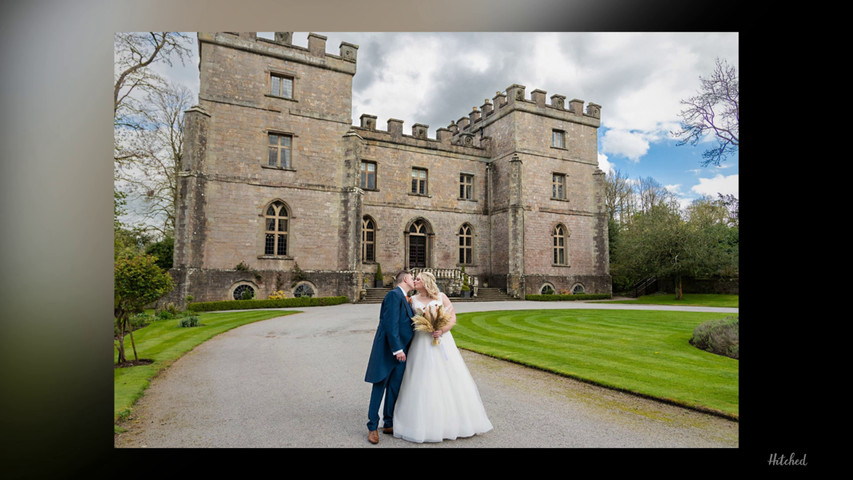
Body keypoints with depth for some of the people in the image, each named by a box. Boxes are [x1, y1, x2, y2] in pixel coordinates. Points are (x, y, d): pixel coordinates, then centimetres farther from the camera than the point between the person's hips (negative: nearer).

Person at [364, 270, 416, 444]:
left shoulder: (405, 299, 16)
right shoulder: (394, 295, -13)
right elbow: (391, 323, -20)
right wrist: (397, 349, -22)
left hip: (401, 350, 9)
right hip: (388, 350, -8)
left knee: (394, 389, 13)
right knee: (379, 387, 2)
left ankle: (388, 423, 25)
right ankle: (373, 427, 13)